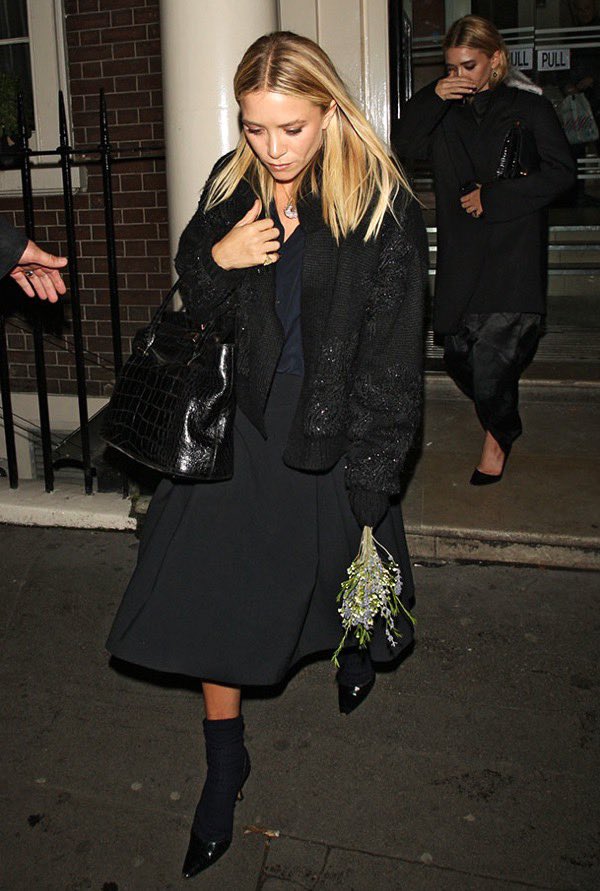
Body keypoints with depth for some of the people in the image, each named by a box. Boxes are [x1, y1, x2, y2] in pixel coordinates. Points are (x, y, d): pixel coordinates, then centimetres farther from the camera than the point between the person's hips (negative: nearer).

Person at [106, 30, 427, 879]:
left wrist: (371, 476, -12)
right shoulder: (231, 187, 1)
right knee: (215, 587, 4)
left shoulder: (384, 207, -13)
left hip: (332, 431, -3)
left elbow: (391, 354, -12)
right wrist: (216, 259, -13)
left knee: (341, 564, 19)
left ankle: (364, 640, 59)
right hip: (239, 424, 3)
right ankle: (225, 761, 25)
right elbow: (194, 305, 10)